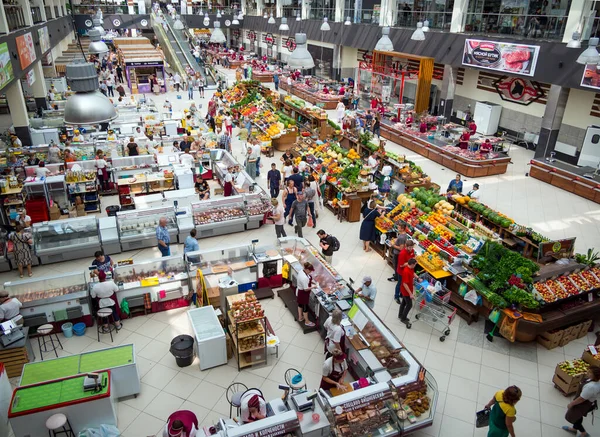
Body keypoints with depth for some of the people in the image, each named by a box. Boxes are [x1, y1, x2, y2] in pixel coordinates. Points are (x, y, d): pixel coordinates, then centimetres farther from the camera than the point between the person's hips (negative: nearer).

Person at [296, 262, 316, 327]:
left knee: (300, 304, 27)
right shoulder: (305, 278, -38)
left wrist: (311, 282, 1)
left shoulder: (301, 271, -10)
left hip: (299, 291, 9)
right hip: (303, 293, -9)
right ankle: (307, 322, 29)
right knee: (305, 307, 10)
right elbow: (306, 289, -29)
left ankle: (300, 317, 48)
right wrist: (313, 287, -18)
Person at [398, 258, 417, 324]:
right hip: (406, 291, -9)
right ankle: (403, 318, 24)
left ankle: (400, 315, 43)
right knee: (409, 305, 6)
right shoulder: (406, 272, -36)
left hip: (408, 290, 9)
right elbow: (405, 284, -33)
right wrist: (410, 294, -29)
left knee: (404, 302, 24)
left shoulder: (411, 268, -7)